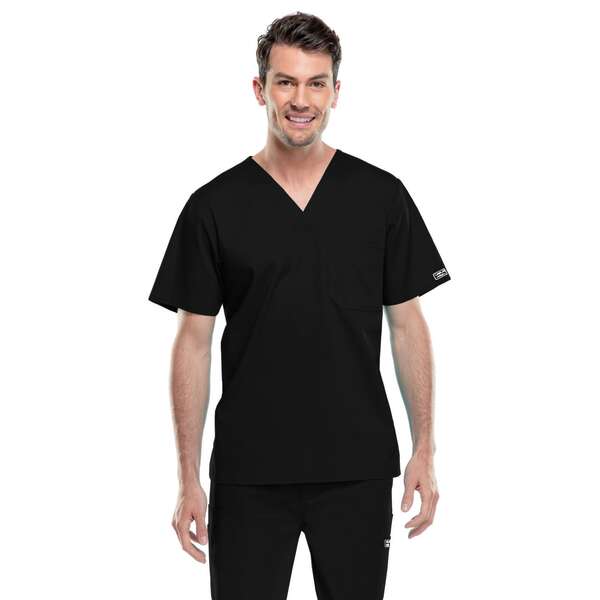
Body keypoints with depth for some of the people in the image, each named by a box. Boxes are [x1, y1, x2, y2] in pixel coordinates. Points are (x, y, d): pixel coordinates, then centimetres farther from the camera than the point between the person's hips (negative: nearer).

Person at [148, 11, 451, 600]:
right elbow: (194, 341, 1)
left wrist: (424, 449, 0)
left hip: (358, 469, 1)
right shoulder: (215, 206, -1)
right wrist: (188, 477, -3)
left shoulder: (381, 196, 2)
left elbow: (407, 324, 5)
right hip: (248, 473, -1)